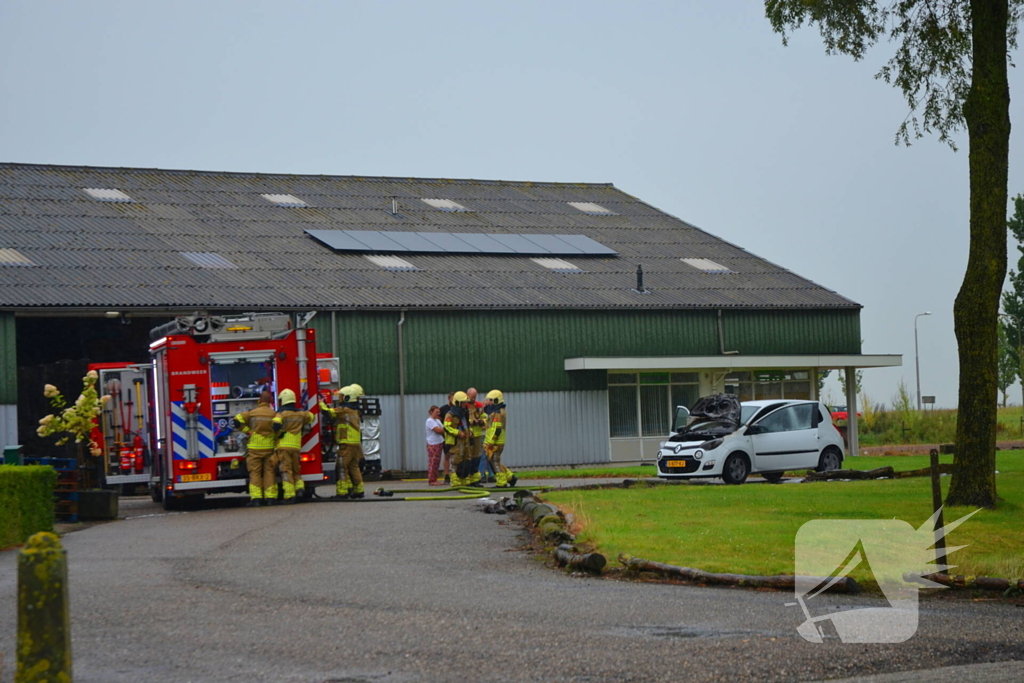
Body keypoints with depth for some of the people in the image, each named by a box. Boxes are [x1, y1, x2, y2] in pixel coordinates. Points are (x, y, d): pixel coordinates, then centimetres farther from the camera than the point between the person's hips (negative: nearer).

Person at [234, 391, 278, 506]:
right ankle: (270, 498, 4)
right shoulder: (274, 414, -2)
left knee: (255, 473, 1)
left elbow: (237, 421, -10)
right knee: (269, 472, 7)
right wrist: (276, 437, 4)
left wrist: (247, 431, -3)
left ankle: (256, 498, -7)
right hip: (270, 448, 1)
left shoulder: (251, 413, -2)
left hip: (254, 447, -1)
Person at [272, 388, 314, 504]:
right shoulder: (300, 414, 10)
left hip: (284, 446, -5)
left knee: (286, 470, -5)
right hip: (296, 446, 5)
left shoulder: (281, 414, -8)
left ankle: (289, 495, -11)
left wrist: (278, 433, -2)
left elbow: (276, 425, -23)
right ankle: (299, 486, -2)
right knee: (296, 469, 19)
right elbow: (311, 416, 28)